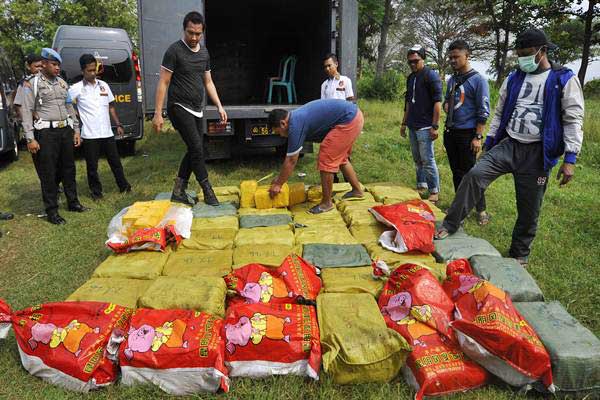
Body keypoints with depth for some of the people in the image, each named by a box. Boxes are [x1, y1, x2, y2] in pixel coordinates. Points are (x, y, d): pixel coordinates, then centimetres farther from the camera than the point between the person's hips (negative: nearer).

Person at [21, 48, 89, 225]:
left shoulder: (62, 83, 13)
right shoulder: (33, 84, -4)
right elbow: (26, 111, -8)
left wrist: (76, 130, 14)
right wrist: (30, 138, -14)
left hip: (65, 130, 6)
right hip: (46, 132, -6)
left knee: (69, 168, 14)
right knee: (48, 173, -1)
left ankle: (73, 202, 27)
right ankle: (52, 211, 6)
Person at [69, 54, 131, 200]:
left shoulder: (103, 85, 10)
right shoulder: (76, 89, -3)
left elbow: (111, 107, 15)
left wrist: (118, 125, 11)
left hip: (107, 132, 3)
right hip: (89, 135, -3)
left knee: (115, 161, 11)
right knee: (92, 165, 4)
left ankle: (124, 186, 23)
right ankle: (96, 191, 16)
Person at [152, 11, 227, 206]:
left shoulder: (204, 53, 11)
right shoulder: (174, 50, -9)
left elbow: (208, 82, 19)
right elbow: (163, 83, -9)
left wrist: (219, 106, 10)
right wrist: (158, 114, -13)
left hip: (196, 110, 7)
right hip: (179, 108, -7)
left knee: (194, 151, 7)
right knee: (197, 148, -12)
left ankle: (179, 192, 17)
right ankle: (208, 191, -1)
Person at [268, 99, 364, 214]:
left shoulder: (295, 125, -16)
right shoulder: (296, 118, 14)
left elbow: (291, 161, -11)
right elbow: (290, 157, 23)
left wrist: (278, 184, 0)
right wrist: (280, 177, 27)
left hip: (348, 120, -10)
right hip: (355, 115, 10)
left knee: (326, 160, -6)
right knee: (340, 157, 24)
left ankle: (326, 203, 4)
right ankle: (357, 190, 36)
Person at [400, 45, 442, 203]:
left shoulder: (431, 75, -9)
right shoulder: (410, 78, 14)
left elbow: (437, 102, -13)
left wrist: (435, 126, -17)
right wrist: (404, 123, 21)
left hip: (425, 127, -7)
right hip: (413, 126, 7)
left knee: (428, 160, -5)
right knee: (417, 160, 13)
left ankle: (434, 192, 3)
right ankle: (421, 186, 24)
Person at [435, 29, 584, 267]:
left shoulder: (565, 80, -3)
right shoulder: (513, 79, 10)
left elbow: (573, 120, -7)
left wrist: (570, 158, -13)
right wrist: (489, 142, 15)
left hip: (537, 153, -3)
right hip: (508, 144, 3)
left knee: (529, 209, 6)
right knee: (475, 174, -22)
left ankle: (519, 255, 25)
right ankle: (449, 226, -14)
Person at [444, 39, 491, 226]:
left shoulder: (478, 80, -8)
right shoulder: (452, 80, 11)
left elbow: (483, 111, -11)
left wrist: (478, 137, -15)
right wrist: (446, 105, 2)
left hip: (467, 134, -7)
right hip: (450, 132, 7)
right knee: (456, 172, 13)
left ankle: (481, 209, 10)